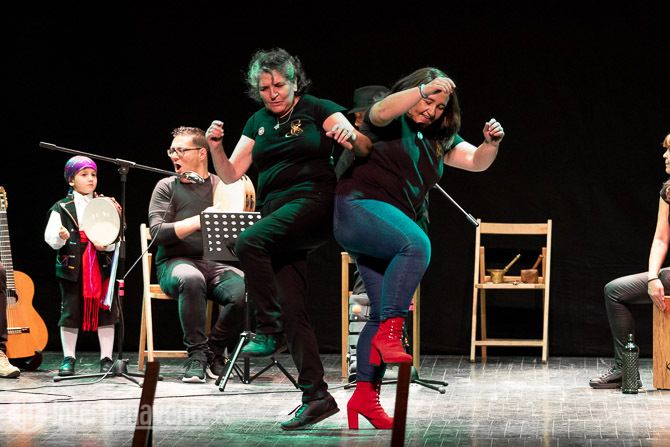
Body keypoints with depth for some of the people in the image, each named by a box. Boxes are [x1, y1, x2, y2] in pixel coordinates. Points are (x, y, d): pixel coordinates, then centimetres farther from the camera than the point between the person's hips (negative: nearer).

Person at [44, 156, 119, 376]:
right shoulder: (62, 208, 3)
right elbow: (50, 237, -2)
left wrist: (106, 245, -13)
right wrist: (60, 237, -23)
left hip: (101, 266, 2)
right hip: (72, 266, -2)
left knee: (105, 310, 1)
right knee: (70, 312, 3)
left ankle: (106, 358, 8)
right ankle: (68, 358, 13)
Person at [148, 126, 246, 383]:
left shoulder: (222, 186, 13)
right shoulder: (167, 187, 7)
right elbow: (157, 231, -7)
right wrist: (198, 221, -20)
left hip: (215, 264, 2)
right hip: (176, 263, -2)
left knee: (244, 291, -30)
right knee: (191, 279, -39)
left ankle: (215, 351, -7)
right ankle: (197, 354, -25)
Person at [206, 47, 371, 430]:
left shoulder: (318, 110, 2)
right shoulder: (258, 123, 16)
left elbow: (364, 148, -9)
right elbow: (232, 174, 13)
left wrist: (350, 134, -31)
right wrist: (216, 149, -6)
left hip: (314, 201, -6)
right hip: (277, 217, 6)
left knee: (249, 241, -30)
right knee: (293, 309, -2)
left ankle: (271, 328, -18)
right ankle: (316, 396, -1)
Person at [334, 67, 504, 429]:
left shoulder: (437, 139, 20)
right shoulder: (391, 122, 2)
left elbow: (476, 162, 12)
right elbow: (381, 112, -22)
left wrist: (491, 144, -9)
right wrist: (425, 89, -32)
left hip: (392, 224, 8)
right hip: (360, 208, -8)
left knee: (385, 312, 4)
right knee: (417, 244, -35)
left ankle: (365, 395, 6)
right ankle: (388, 333, -36)